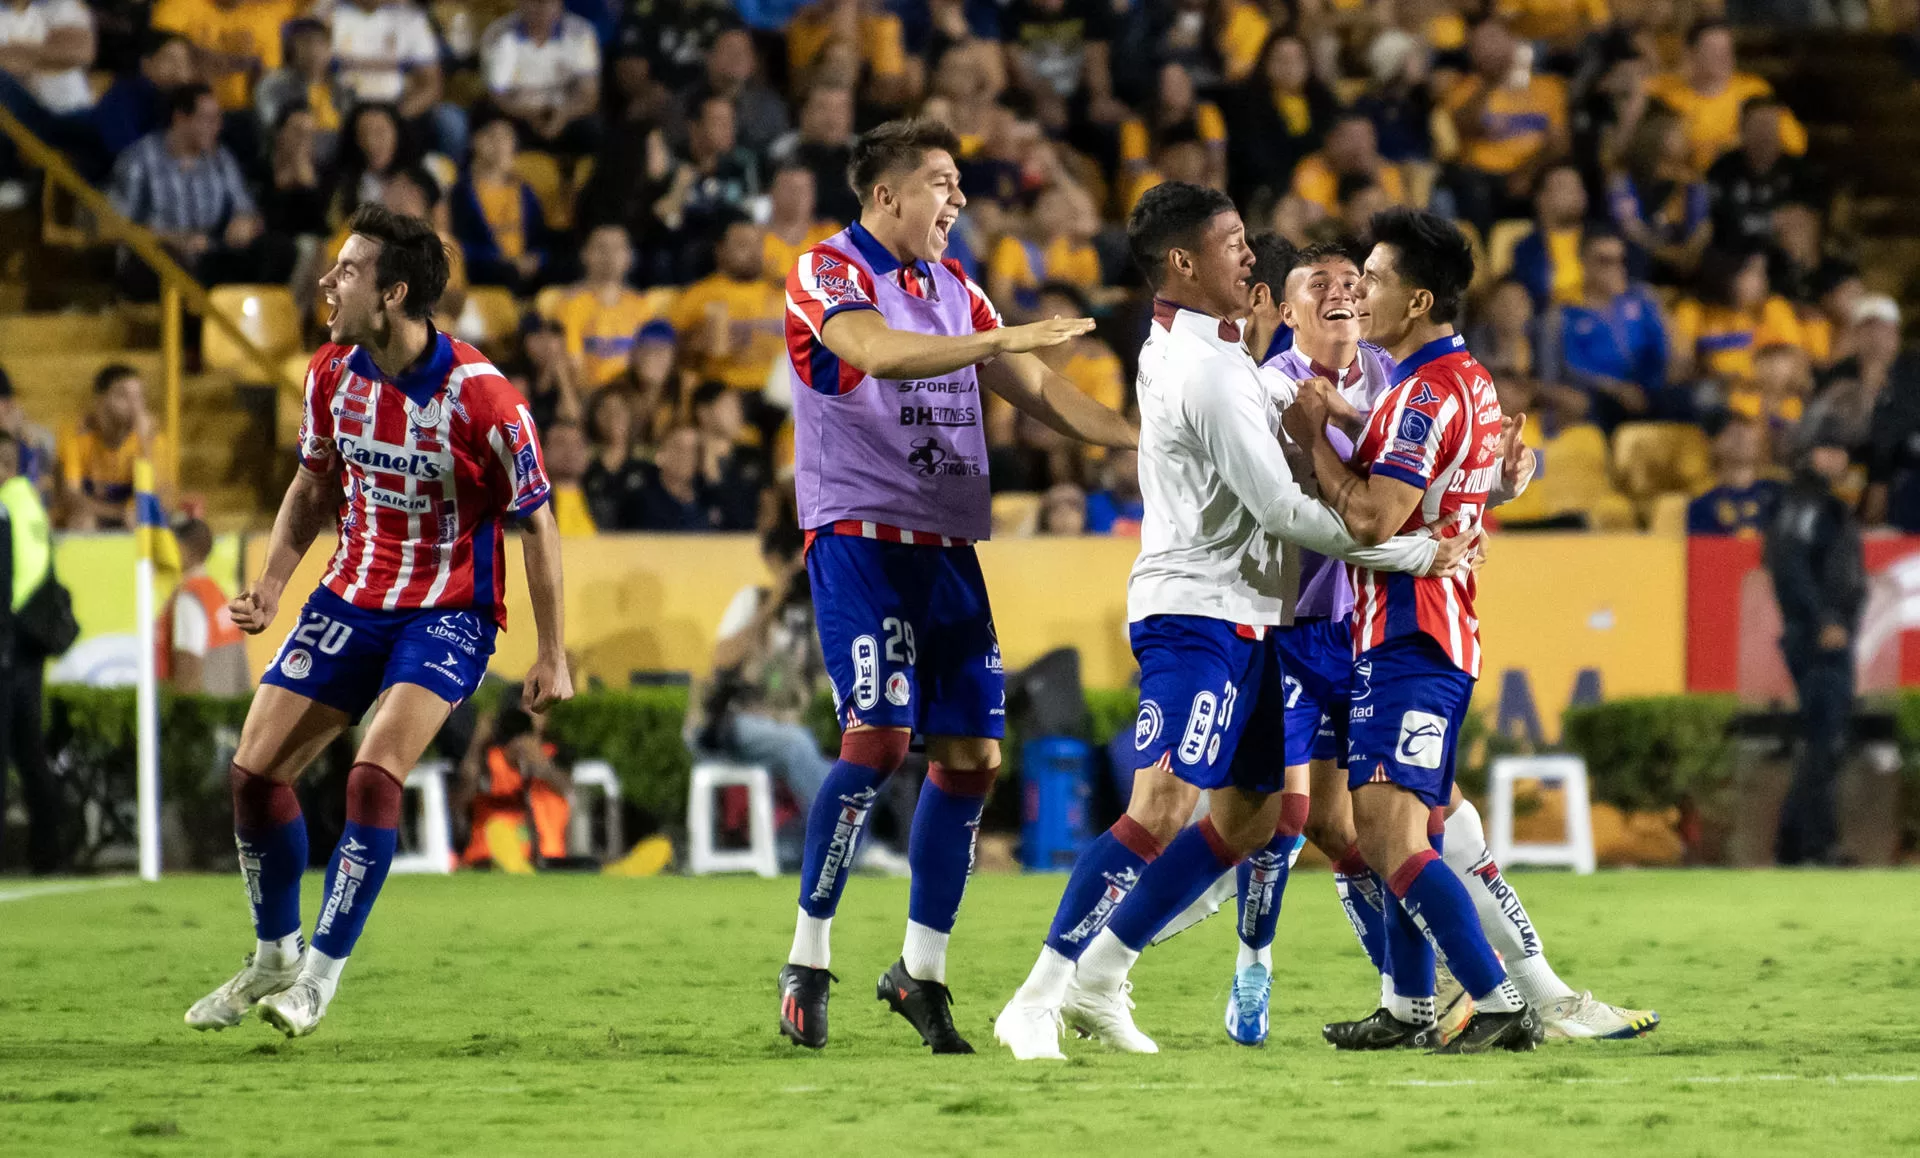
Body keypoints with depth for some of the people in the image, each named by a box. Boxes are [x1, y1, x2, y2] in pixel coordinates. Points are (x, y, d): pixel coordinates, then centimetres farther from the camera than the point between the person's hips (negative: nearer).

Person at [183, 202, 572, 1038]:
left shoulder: (479, 397, -22)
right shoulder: (332, 372, -5)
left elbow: (534, 523, -11)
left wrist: (551, 656, -10)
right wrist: (272, 583, -1)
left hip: (450, 610, -6)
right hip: (353, 594, 6)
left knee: (374, 772, -24)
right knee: (255, 769, 0)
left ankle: (323, 971, -14)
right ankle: (275, 954, 21)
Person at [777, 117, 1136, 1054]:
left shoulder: (952, 286, 16)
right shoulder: (826, 274, -7)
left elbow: (1034, 390, 19)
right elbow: (881, 352, -27)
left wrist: (1140, 439, 8)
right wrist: (1008, 337, -33)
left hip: (946, 545, 7)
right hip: (860, 538, -7)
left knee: (972, 753, 2)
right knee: (879, 738, -17)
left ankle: (920, 969, 13)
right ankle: (808, 961, -8)